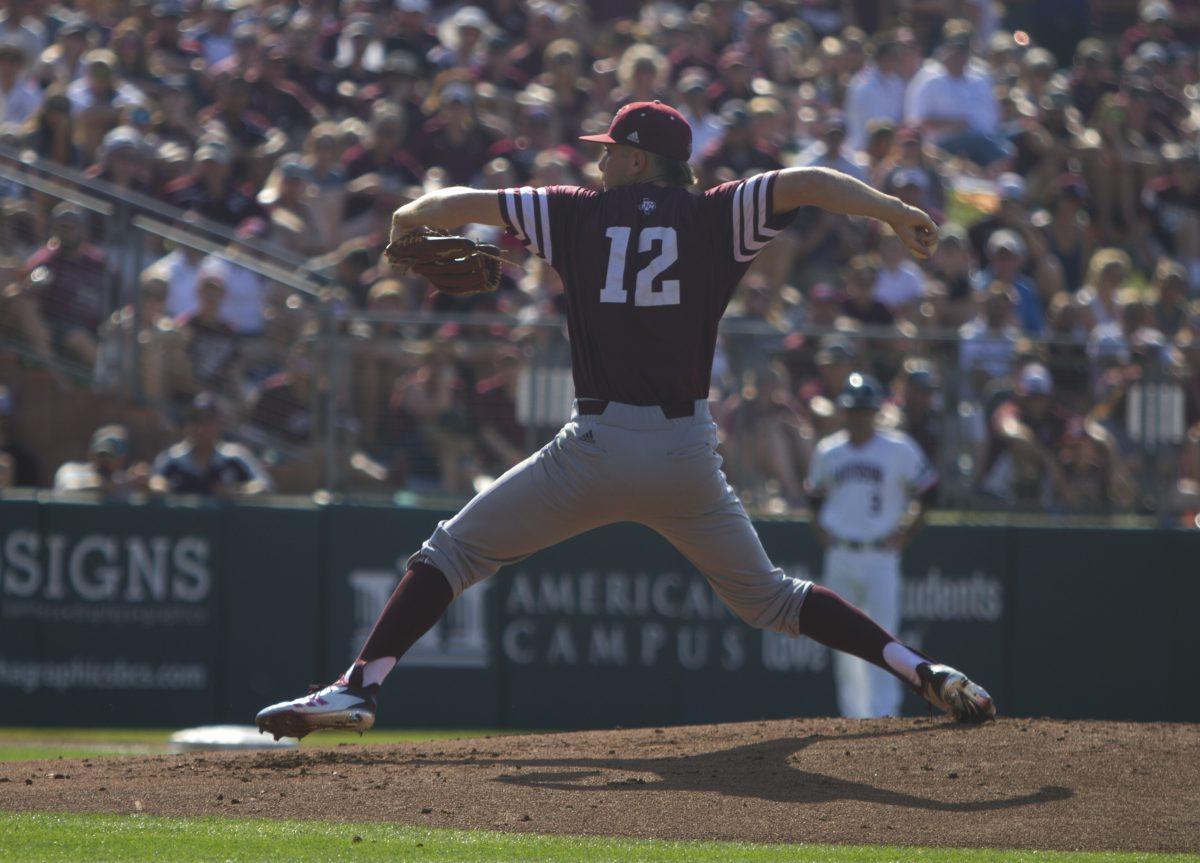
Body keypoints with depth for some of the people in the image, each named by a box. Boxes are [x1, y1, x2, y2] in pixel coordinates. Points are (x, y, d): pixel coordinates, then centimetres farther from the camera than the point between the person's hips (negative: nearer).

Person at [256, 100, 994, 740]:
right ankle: (921, 669, 6)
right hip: (690, 452, 3)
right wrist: (894, 212, -7)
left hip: (600, 447, -3)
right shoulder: (713, 218, 6)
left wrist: (411, 216, 28)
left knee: (456, 551, 9)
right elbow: (806, 184, -7)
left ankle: (359, 687, -4)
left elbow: (460, 204, 8)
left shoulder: (582, 214, 5)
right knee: (766, 595, 19)